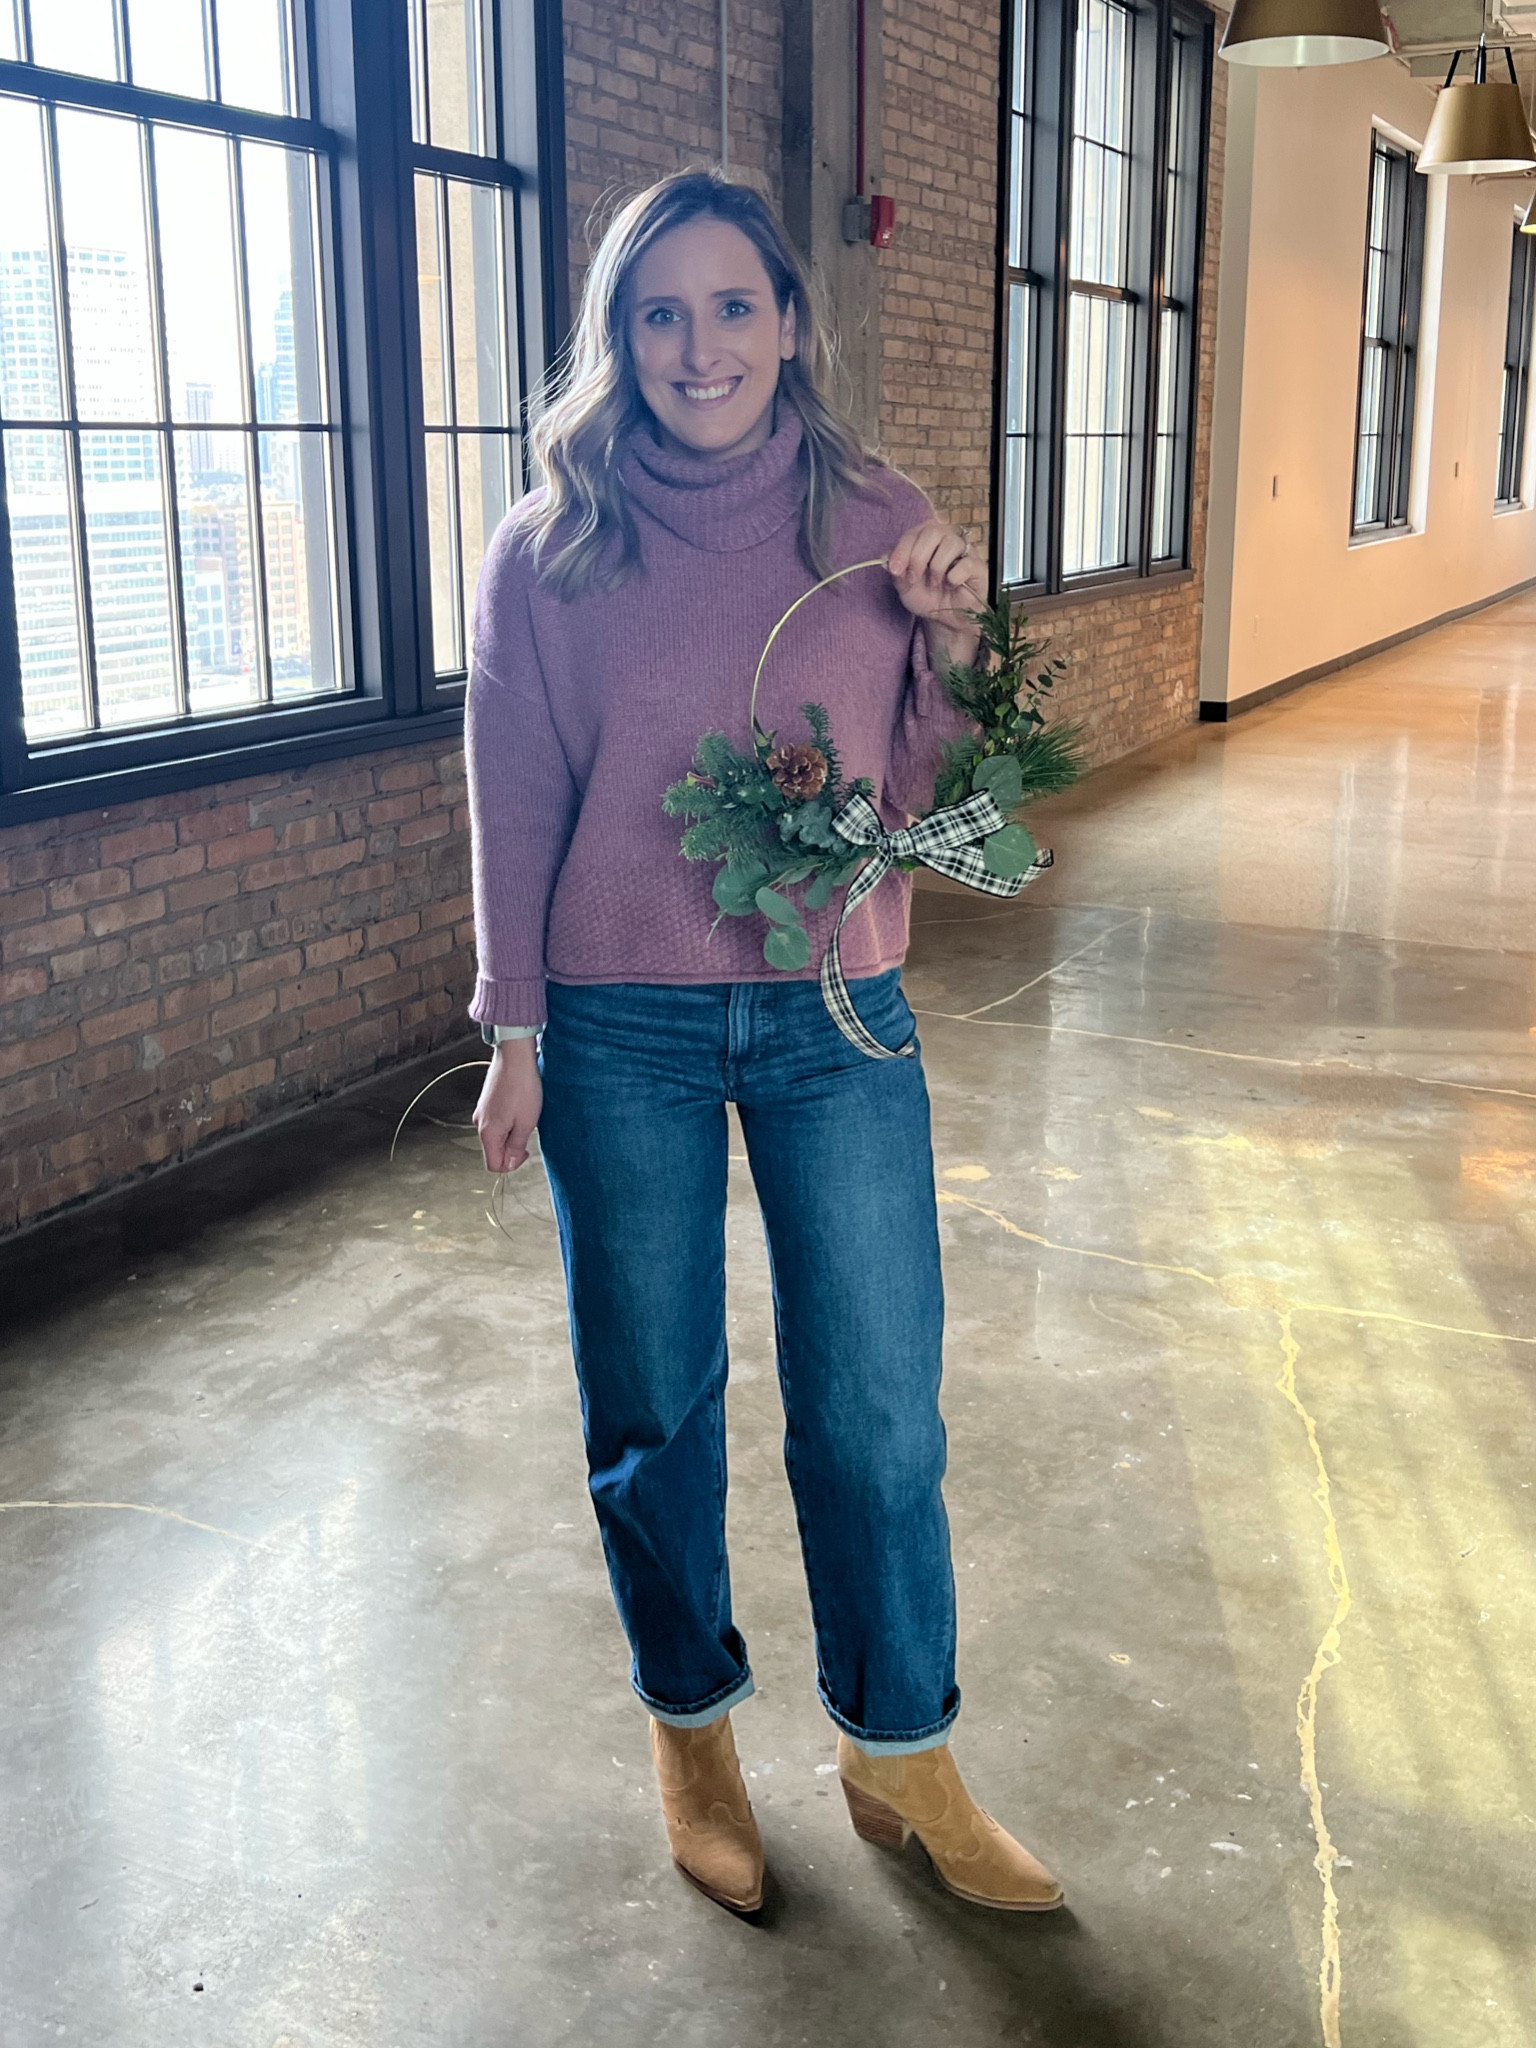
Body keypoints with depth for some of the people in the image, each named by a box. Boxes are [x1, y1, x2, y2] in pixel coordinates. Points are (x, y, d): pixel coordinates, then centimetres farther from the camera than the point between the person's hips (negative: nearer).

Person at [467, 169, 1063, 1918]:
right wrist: (515, 1037, 2)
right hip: (622, 1031, -1)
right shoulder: (549, 548, -2)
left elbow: (929, 792, 5)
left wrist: (955, 638, -11)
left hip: (835, 1019, 1)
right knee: (650, 1407, 10)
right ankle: (692, 1734, 33)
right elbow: (514, 808, 2)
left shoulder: (879, 527, 1)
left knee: (876, 1409, 5)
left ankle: (899, 1756, 27)